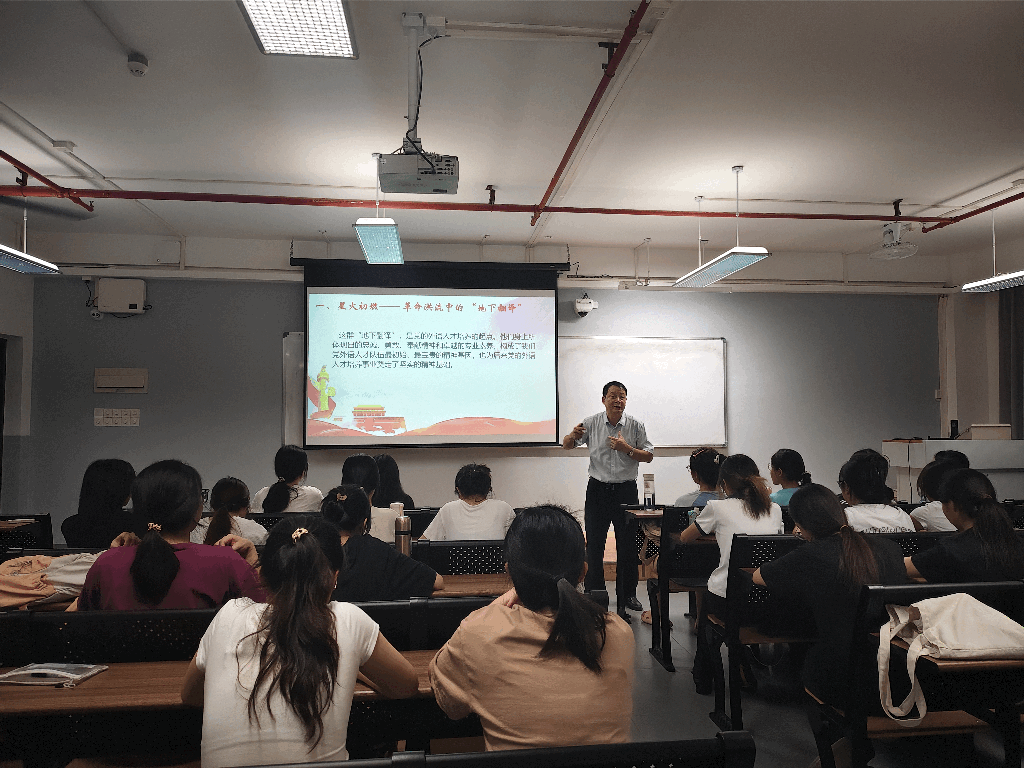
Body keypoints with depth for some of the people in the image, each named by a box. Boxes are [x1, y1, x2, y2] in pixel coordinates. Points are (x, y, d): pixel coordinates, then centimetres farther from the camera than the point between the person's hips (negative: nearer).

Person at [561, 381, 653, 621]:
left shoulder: (636, 426, -1)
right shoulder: (591, 423, 0)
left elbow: (649, 456, 1)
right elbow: (566, 446, 5)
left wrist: (627, 448, -16)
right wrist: (573, 436, -18)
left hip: (626, 490, 0)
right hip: (598, 490, 0)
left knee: (628, 545, 5)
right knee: (594, 544, 3)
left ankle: (627, 594, 20)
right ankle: (593, 593, 14)